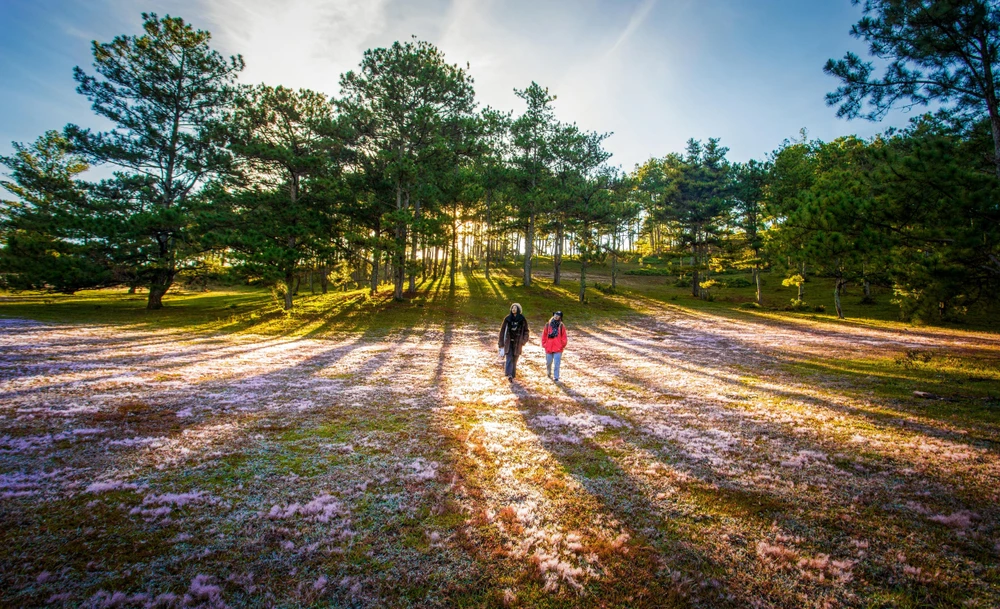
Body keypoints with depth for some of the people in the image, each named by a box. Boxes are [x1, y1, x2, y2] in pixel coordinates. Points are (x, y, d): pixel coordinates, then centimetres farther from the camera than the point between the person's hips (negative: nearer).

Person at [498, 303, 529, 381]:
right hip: (508, 342, 0)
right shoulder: (507, 319, 2)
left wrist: (524, 340, -8)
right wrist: (501, 343, 3)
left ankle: (512, 375, 19)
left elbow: (526, 331, 6)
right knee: (509, 358, -14)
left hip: (517, 343, 1)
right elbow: (502, 330, 5)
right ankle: (509, 375, -23)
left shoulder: (522, 320, 1)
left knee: (515, 359, 6)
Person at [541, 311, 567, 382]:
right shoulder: (548, 325, 2)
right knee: (548, 362, 16)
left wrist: (562, 345, -3)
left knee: (557, 364, -7)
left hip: (558, 349, -2)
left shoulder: (562, 326, -1)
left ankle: (556, 377, 2)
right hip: (548, 348, 2)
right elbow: (544, 335, 7)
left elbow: (564, 337, 2)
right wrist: (544, 344, 2)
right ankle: (549, 373, 42)